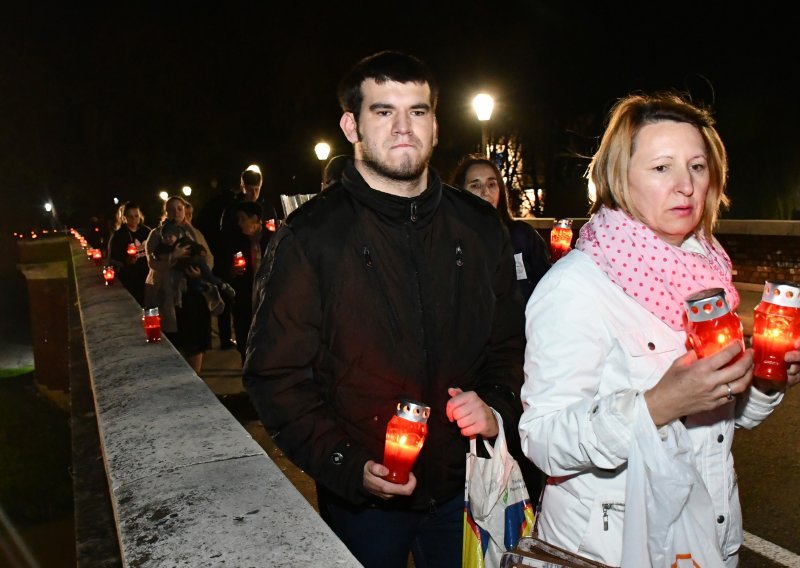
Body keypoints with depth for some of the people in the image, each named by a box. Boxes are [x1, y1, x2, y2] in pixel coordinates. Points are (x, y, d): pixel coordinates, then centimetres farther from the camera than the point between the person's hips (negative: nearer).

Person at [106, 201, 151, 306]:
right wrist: (126, 262, -22)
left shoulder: (146, 231, 6)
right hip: (129, 281, -3)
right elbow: (112, 260, -5)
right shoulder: (118, 235, -4)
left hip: (147, 277, 3)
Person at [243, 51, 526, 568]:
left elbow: (510, 344, 10)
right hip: (363, 500, -3)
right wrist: (347, 467, -18)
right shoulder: (310, 237, -11)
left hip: (464, 487, 4)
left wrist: (498, 407, -8)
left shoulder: (479, 227, 1)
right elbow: (276, 376, -10)